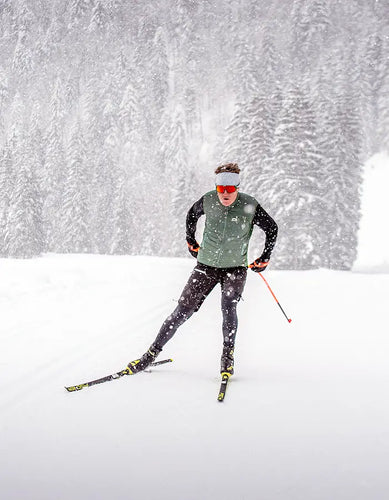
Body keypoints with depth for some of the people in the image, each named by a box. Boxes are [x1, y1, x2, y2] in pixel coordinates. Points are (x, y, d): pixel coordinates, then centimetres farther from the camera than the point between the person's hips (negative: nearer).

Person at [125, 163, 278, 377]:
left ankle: (227, 356, -8)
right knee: (183, 311, -1)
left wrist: (265, 258, 3)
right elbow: (192, 214, 15)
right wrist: (191, 241, 16)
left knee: (228, 308, -24)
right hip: (206, 265, 1)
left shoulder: (250, 206, -15)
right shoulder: (208, 201, -10)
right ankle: (152, 353, 7)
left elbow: (272, 229, 2)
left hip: (235, 268, -1)